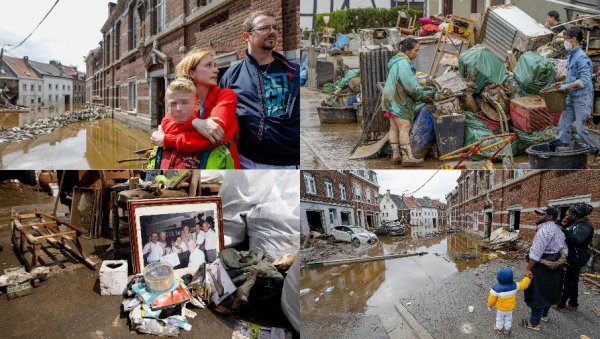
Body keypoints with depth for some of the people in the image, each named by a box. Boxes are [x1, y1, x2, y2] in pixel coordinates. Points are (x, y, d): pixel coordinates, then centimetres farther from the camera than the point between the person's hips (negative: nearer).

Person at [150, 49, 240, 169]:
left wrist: (166, 140, -13)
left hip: (219, 165, -3)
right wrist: (195, 123, -25)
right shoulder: (183, 98, 8)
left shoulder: (226, 96, -3)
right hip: (191, 166, 3)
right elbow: (165, 127, -7)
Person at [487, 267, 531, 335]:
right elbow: (523, 284, -11)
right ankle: (507, 329, 46)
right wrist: (528, 277, 3)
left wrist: (489, 305, -1)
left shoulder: (496, 288, -35)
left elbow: (492, 299, -21)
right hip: (510, 308, 2)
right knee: (508, 319, 28)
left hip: (500, 308, -2)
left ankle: (499, 328, 45)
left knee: (500, 318, 24)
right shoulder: (514, 285, -29)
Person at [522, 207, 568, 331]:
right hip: (552, 267, 10)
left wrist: (528, 269, -21)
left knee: (537, 294, 1)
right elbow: (563, 248, 8)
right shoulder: (558, 229, 10)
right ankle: (544, 315, 42)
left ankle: (534, 323, 10)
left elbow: (536, 253, -25)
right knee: (547, 292, 24)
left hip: (542, 267, -10)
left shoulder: (544, 230, -23)